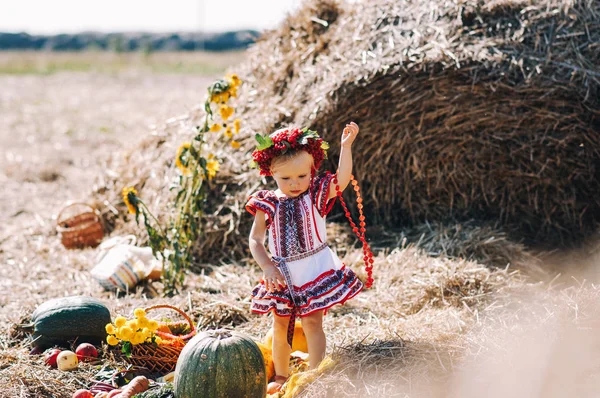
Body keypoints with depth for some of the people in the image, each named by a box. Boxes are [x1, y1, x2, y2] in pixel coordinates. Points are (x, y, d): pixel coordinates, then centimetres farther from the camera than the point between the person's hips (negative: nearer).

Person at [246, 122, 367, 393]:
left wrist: (346, 146, -35)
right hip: (282, 275, 3)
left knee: (311, 322, -4)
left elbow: (343, 179, -25)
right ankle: (280, 376, 31)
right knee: (281, 325, 13)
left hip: (315, 271, -3)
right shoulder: (267, 204, -4)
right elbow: (255, 240, 0)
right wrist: (267, 267, -13)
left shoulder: (316, 195, -7)